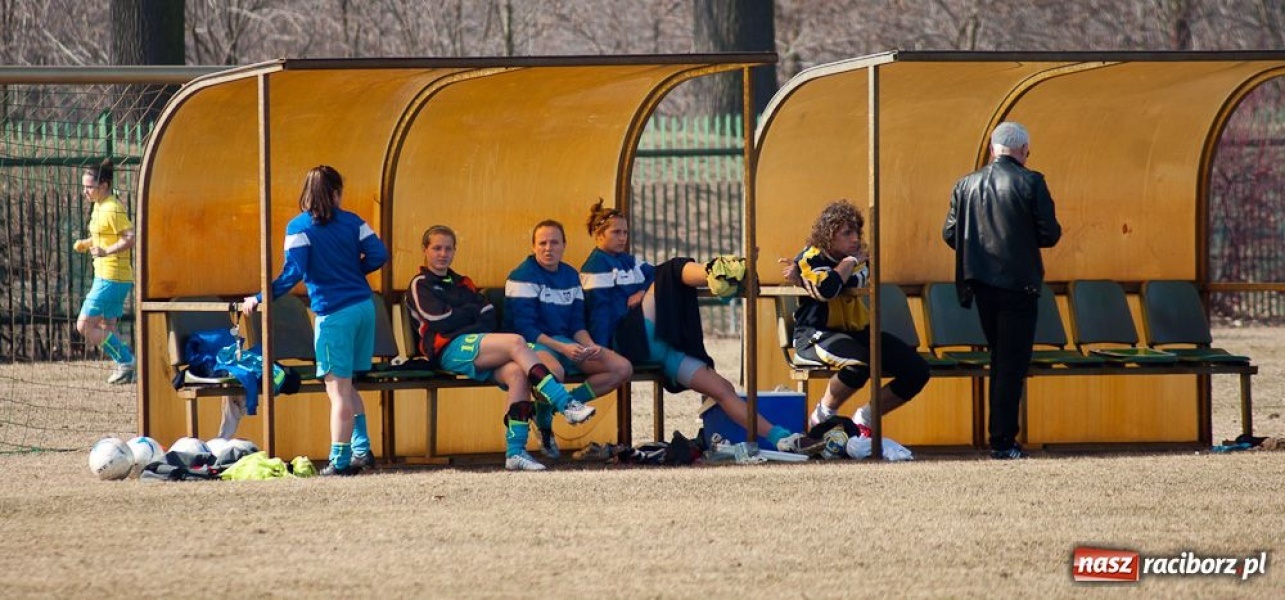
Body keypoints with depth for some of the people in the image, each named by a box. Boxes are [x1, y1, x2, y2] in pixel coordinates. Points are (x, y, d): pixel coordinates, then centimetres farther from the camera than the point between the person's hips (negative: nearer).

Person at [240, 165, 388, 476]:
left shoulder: (299, 228, -6)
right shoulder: (351, 222, 7)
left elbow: (293, 272, -15)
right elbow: (378, 254, 2)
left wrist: (260, 299, -9)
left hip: (334, 313, -5)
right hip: (364, 307, 5)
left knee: (338, 390, -3)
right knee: (347, 387, 18)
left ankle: (340, 461, -1)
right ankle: (361, 449, 17)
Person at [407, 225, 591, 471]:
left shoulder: (462, 283, 31)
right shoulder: (420, 285, 13)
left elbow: (490, 317, 14)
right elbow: (440, 322, -5)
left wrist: (462, 315, -5)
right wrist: (474, 313, 9)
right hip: (450, 349, -6)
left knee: (517, 372, -28)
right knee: (516, 342, -29)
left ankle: (515, 452, -35)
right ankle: (566, 405, -36)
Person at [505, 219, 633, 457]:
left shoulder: (570, 276, 13)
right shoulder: (523, 277, -9)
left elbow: (577, 324, 12)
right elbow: (524, 329, -16)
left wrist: (590, 346, -11)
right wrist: (563, 348, -28)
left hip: (564, 343, 8)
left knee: (623, 368, -7)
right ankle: (544, 425, -11)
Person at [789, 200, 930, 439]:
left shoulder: (860, 255, 8)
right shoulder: (810, 258, -9)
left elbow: (857, 280, -15)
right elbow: (827, 290, -30)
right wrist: (850, 261, -13)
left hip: (858, 332, 7)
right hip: (817, 334, -7)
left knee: (917, 370, -7)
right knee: (859, 363, -38)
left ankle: (864, 418, 9)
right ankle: (824, 415, -12)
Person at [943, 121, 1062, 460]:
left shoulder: (966, 185, 4)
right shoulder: (1030, 183, -8)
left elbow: (950, 234, 4)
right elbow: (1050, 234, -8)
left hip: (981, 285, 4)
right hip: (1018, 285, -4)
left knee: (1000, 360, 18)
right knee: (1012, 364, -1)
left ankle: (1000, 435, 19)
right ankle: (1003, 442, -5)